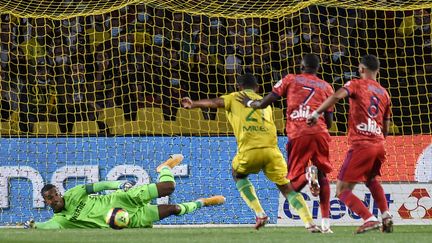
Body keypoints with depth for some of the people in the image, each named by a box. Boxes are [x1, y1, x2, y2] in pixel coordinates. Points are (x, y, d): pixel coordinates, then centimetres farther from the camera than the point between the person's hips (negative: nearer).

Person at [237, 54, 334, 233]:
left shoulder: (290, 80, 14)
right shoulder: (326, 87, 18)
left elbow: (264, 103, 9)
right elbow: (329, 122, 15)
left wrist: (250, 103, 30)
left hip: (297, 135, -1)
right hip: (319, 132, 1)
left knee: (294, 184, 9)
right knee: (323, 176, 17)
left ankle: (308, 174, -28)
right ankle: (326, 223, 3)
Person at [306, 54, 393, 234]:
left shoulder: (356, 84, 2)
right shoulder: (384, 93, 18)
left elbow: (337, 96, -20)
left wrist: (317, 113, -20)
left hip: (360, 145, -6)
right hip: (379, 145, 6)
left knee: (342, 190, -2)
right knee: (371, 179, 33)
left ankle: (370, 219, -19)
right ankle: (386, 216, 17)